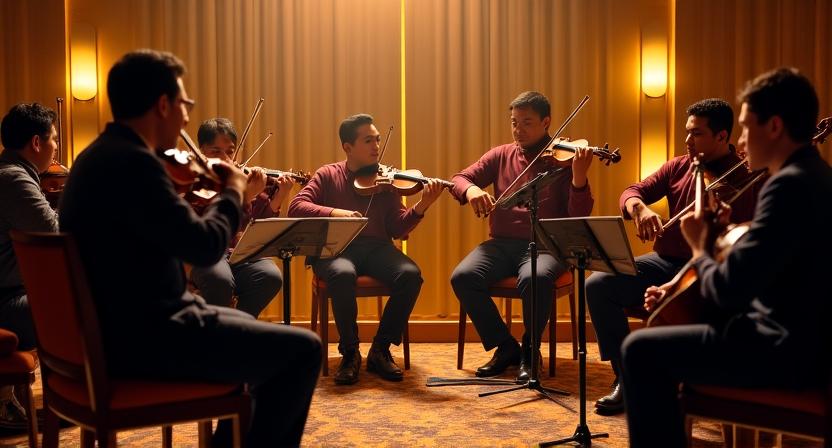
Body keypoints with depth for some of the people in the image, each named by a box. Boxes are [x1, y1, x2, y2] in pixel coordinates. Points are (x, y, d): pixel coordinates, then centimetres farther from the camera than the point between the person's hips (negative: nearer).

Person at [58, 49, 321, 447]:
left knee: (247, 326, 30)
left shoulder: (99, 155, 10)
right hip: (141, 337, -11)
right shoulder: (133, 162, -22)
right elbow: (204, 246, -24)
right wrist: (232, 193, -7)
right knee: (302, 349, -6)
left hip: (114, 324, 11)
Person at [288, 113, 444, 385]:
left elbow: (397, 230, 2)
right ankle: (349, 352, -16)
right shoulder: (328, 175, 8)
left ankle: (381, 349, -10)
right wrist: (334, 213, -23)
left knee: (411, 274, -28)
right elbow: (296, 207, -7)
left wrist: (421, 207, -17)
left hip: (377, 247, 2)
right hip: (335, 249, -2)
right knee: (342, 274, -37)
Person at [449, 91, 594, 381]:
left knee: (535, 278, -37)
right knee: (463, 276, -24)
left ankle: (530, 351, -9)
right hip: (502, 242, 4)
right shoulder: (501, 155, 12)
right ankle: (505, 347, -4)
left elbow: (580, 215, -7)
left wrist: (579, 176, -25)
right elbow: (458, 179, 8)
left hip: (546, 245, -3)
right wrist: (470, 189, -17)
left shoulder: (563, 159, 2)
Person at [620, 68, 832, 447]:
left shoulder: (790, 185, -22)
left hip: (788, 351, -11)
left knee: (641, 350, -11)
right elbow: (753, 273, 19)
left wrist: (700, 250, -5)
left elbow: (728, 290, -25)